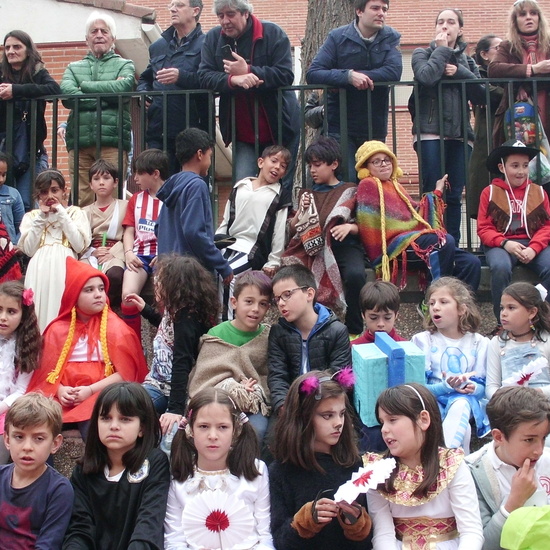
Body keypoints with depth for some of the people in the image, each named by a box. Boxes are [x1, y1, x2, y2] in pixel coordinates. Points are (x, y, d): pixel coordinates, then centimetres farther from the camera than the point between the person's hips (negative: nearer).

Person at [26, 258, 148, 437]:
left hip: (100, 395, -2)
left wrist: (91, 390, -14)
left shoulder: (115, 327, 6)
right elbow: (48, 369, 8)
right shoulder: (58, 329, 14)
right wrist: (59, 390, -14)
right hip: (64, 396, 2)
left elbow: (125, 373, -2)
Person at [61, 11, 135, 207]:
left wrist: (85, 86, 1)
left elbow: (123, 87, -7)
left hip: (113, 140, -2)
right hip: (79, 140, 2)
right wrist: (105, 97, -6)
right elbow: (67, 95, 0)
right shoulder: (74, 68, 21)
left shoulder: (124, 65, 16)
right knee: (81, 201, -2)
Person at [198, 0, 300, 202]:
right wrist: (233, 79, -25)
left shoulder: (273, 34, -6)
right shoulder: (213, 38, 3)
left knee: (281, 189, 5)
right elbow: (204, 76, -6)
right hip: (242, 131, 2)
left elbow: (286, 75, -16)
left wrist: (248, 71, -24)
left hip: (278, 127, -2)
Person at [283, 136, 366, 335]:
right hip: (313, 247, 2)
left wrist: (350, 227, -15)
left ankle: (354, 331, -16)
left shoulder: (350, 192, 11)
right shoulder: (308, 194, 21)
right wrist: (302, 210, -1)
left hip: (344, 245, -2)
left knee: (355, 275, -37)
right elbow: (292, 231, 16)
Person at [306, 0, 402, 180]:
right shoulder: (337, 37, -3)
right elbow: (312, 74, -12)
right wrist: (349, 76, -26)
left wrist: (359, 75, -20)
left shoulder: (391, 38, 3)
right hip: (341, 127, -2)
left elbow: (394, 72, -13)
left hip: (375, 128, 3)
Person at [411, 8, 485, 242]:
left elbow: (481, 95, 5)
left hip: (459, 135, 3)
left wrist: (459, 72, -5)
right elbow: (426, 76, -15)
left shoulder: (466, 61, 19)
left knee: (454, 195, 1)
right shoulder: (422, 54, 9)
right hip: (430, 133, -3)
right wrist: (442, 49, -2)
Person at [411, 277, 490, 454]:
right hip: (431, 398, 0)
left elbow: (483, 386, 6)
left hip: (464, 398, 0)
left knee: (460, 405, -36)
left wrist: (472, 388, -20)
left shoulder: (478, 342, 7)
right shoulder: (422, 340, 5)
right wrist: (446, 386, -22)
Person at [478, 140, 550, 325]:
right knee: (500, 267, -36)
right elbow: (484, 229, 1)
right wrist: (505, 243, -18)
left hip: (533, 245, 2)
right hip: (500, 245, -2)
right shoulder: (490, 192, 6)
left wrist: (534, 248, -15)